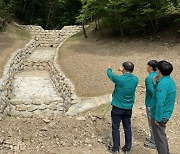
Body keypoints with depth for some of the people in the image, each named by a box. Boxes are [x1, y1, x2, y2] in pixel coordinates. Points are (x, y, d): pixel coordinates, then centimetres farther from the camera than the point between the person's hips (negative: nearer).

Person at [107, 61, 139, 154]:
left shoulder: (119, 79, -20)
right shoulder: (135, 80, -7)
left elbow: (110, 74, 0)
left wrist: (109, 68, 22)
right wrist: (123, 71, 31)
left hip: (117, 107, -4)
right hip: (128, 108, 4)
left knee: (115, 128, 8)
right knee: (127, 128, 14)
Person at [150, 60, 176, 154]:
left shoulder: (162, 83, -25)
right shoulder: (171, 81, 5)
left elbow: (160, 102, -28)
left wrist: (158, 118, -22)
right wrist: (156, 84, 2)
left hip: (159, 115, -9)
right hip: (166, 114, 10)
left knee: (159, 138, 5)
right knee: (162, 136, 25)